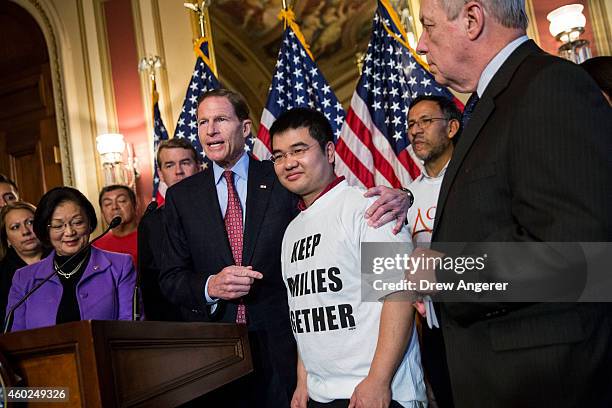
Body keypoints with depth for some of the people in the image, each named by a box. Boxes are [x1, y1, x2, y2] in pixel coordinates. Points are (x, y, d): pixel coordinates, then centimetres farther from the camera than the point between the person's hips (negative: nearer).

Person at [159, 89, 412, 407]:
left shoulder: (282, 179, 2)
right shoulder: (181, 196, 6)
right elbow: (170, 279, 4)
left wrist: (395, 199, -25)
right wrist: (210, 286, -17)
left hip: (281, 344, -1)